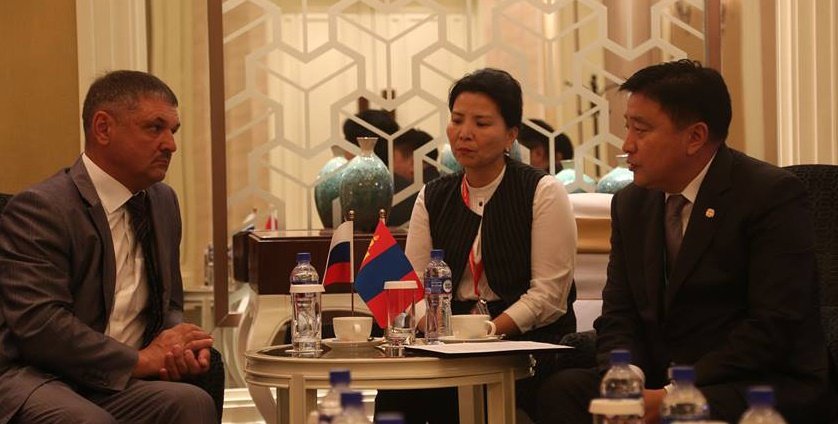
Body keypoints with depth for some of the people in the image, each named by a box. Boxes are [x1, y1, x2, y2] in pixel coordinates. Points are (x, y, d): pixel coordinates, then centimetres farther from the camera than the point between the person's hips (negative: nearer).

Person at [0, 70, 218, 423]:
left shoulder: (163, 202, 16)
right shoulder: (38, 209, -9)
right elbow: (40, 325, -19)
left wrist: (177, 348, -1)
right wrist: (140, 360, -17)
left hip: (118, 382, 6)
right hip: (33, 378, -6)